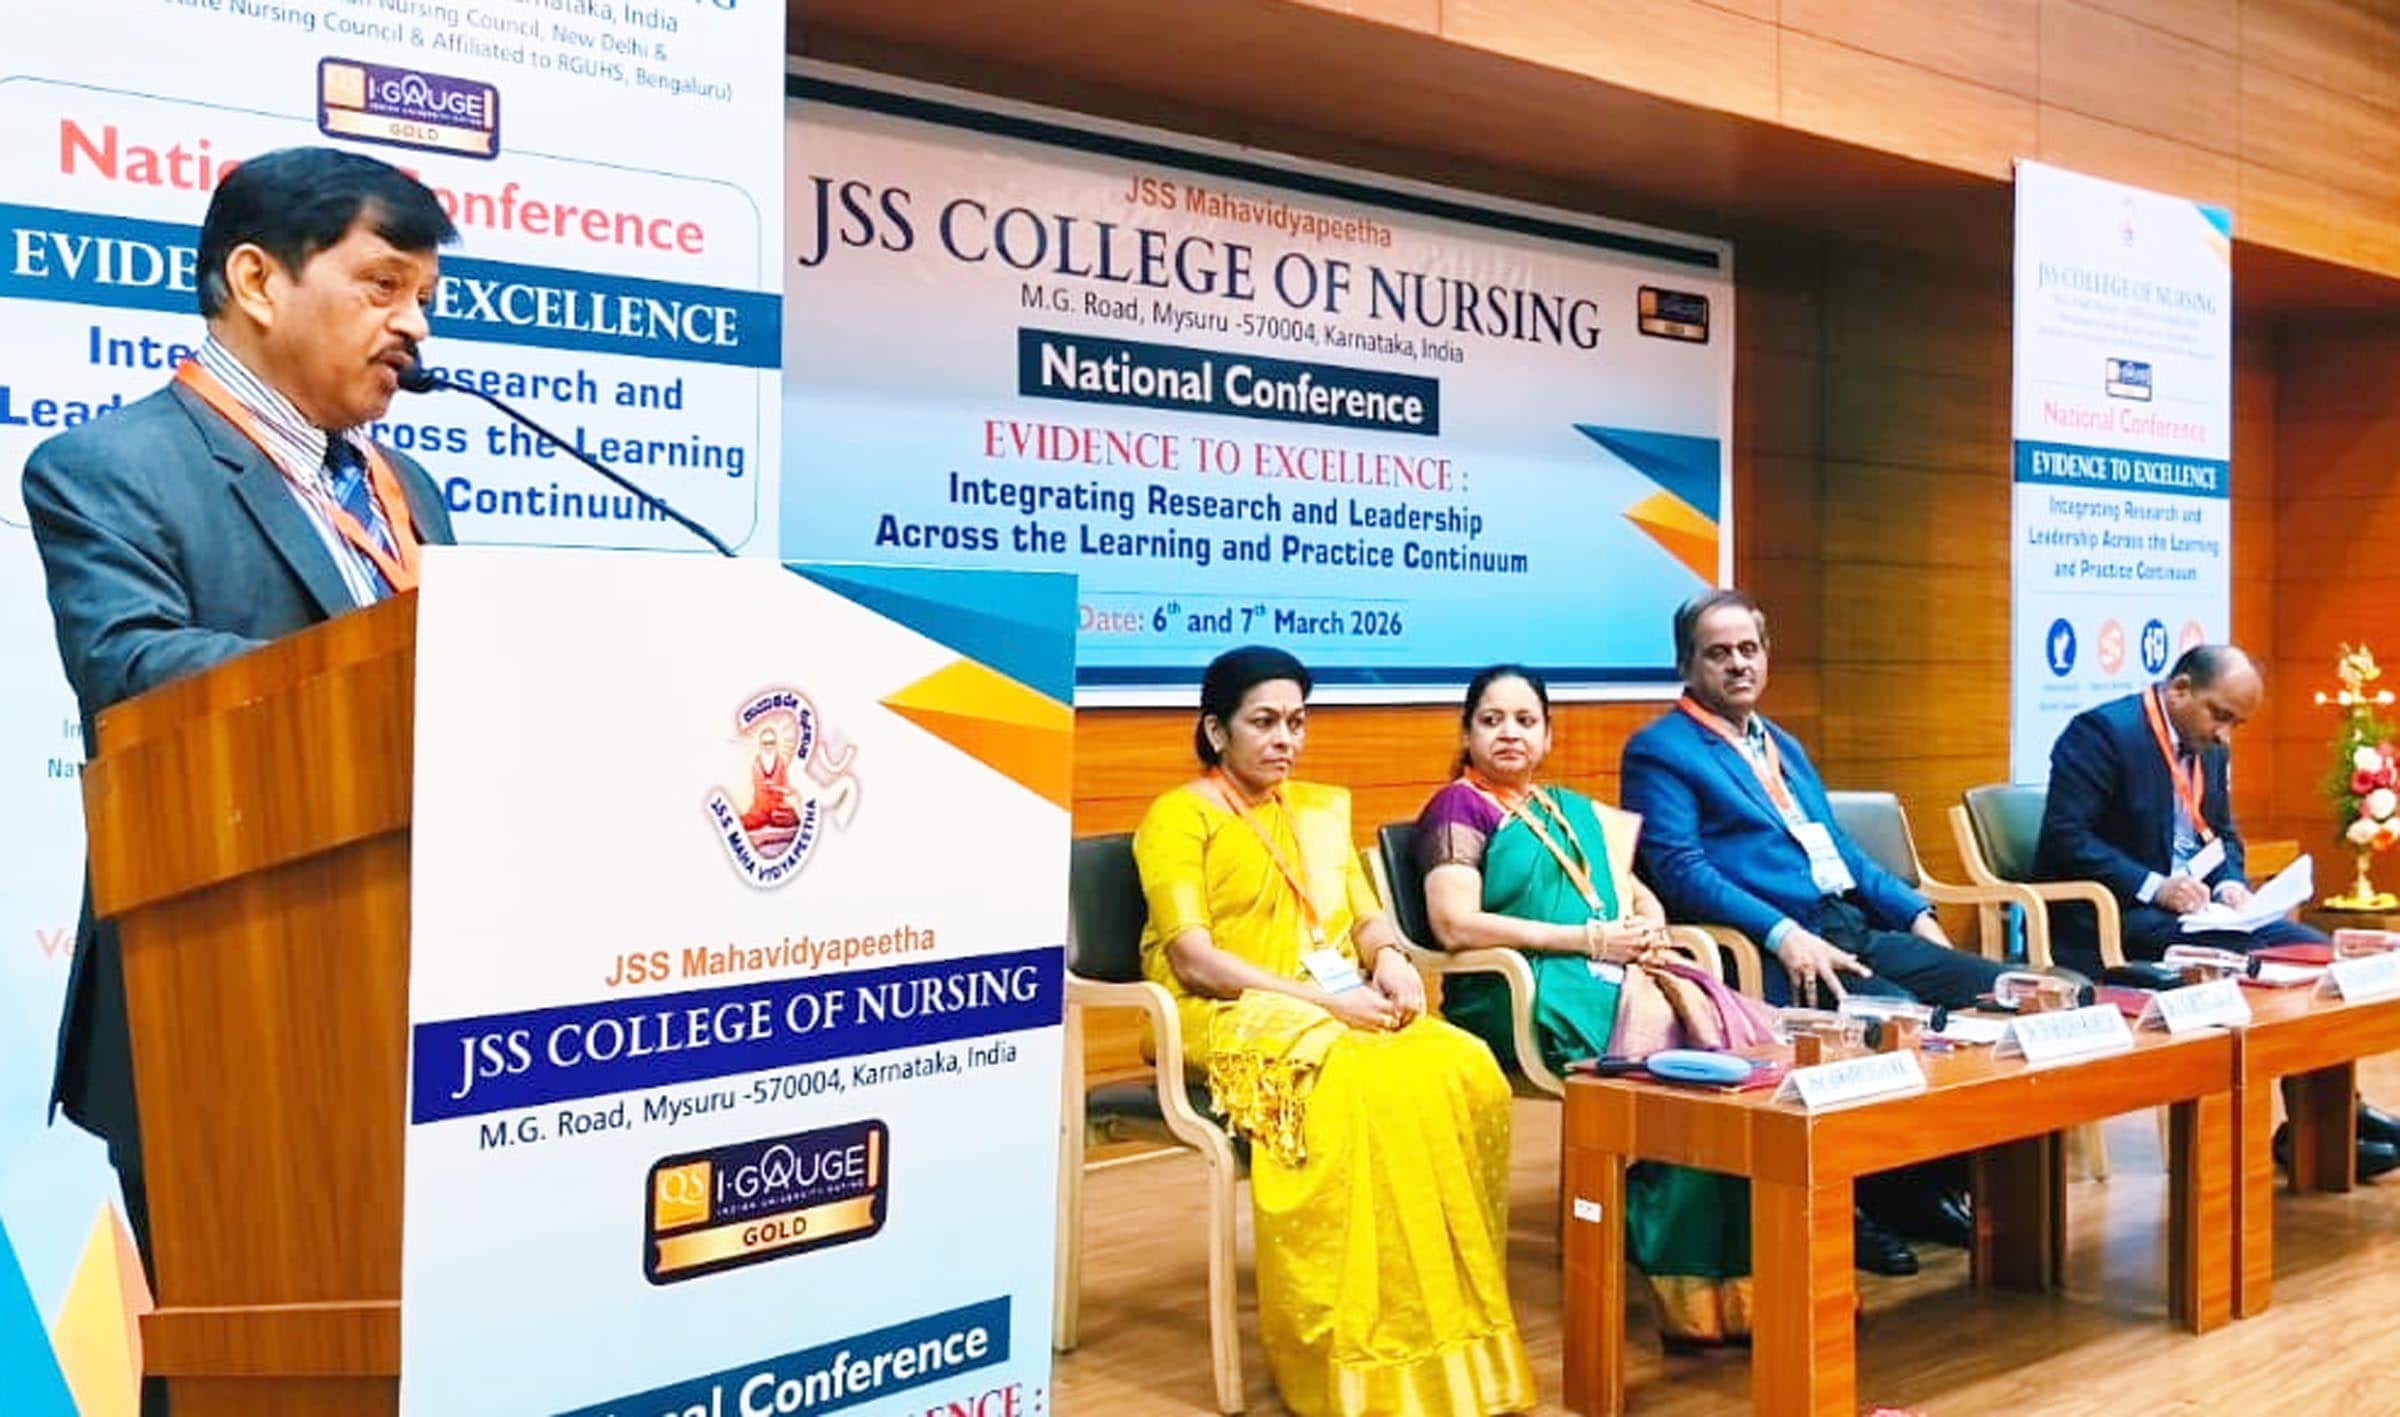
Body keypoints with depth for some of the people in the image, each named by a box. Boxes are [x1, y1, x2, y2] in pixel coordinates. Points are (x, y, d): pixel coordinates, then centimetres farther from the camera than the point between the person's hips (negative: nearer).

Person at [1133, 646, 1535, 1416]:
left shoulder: (1322, 808, 22)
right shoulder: (1179, 815, 0)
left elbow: (1368, 918, 17)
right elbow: (1193, 960, -10)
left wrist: (1391, 961, -8)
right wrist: (1322, 1001, -18)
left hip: (1346, 1011, 6)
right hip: (1232, 1017, -6)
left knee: (1467, 1070, -24)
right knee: (1369, 1088, -35)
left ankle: (1456, 1329, -18)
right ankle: (1368, 1351, -26)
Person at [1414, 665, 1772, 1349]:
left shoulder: (1574, 810, 27)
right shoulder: (1459, 808, 3)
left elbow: (1636, 891, 24)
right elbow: (1456, 924, -11)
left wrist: (1649, 925, -2)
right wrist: (1591, 939, -13)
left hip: (1616, 976, 7)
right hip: (1525, 997, -7)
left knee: (1743, 1037, -20)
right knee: (1677, 1045, -29)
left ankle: (1750, 1276, -22)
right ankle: (1694, 1290, -25)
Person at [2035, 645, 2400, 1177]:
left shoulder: (2212, 747, 12)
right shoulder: (2102, 732, -14)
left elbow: (2223, 834, 23)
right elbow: (2064, 839, -21)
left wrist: (2231, 882, 0)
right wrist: (2153, 886, -26)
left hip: (2190, 909, 9)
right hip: (2112, 919, -9)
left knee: (2308, 949, -7)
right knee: (2256, 955, -25)